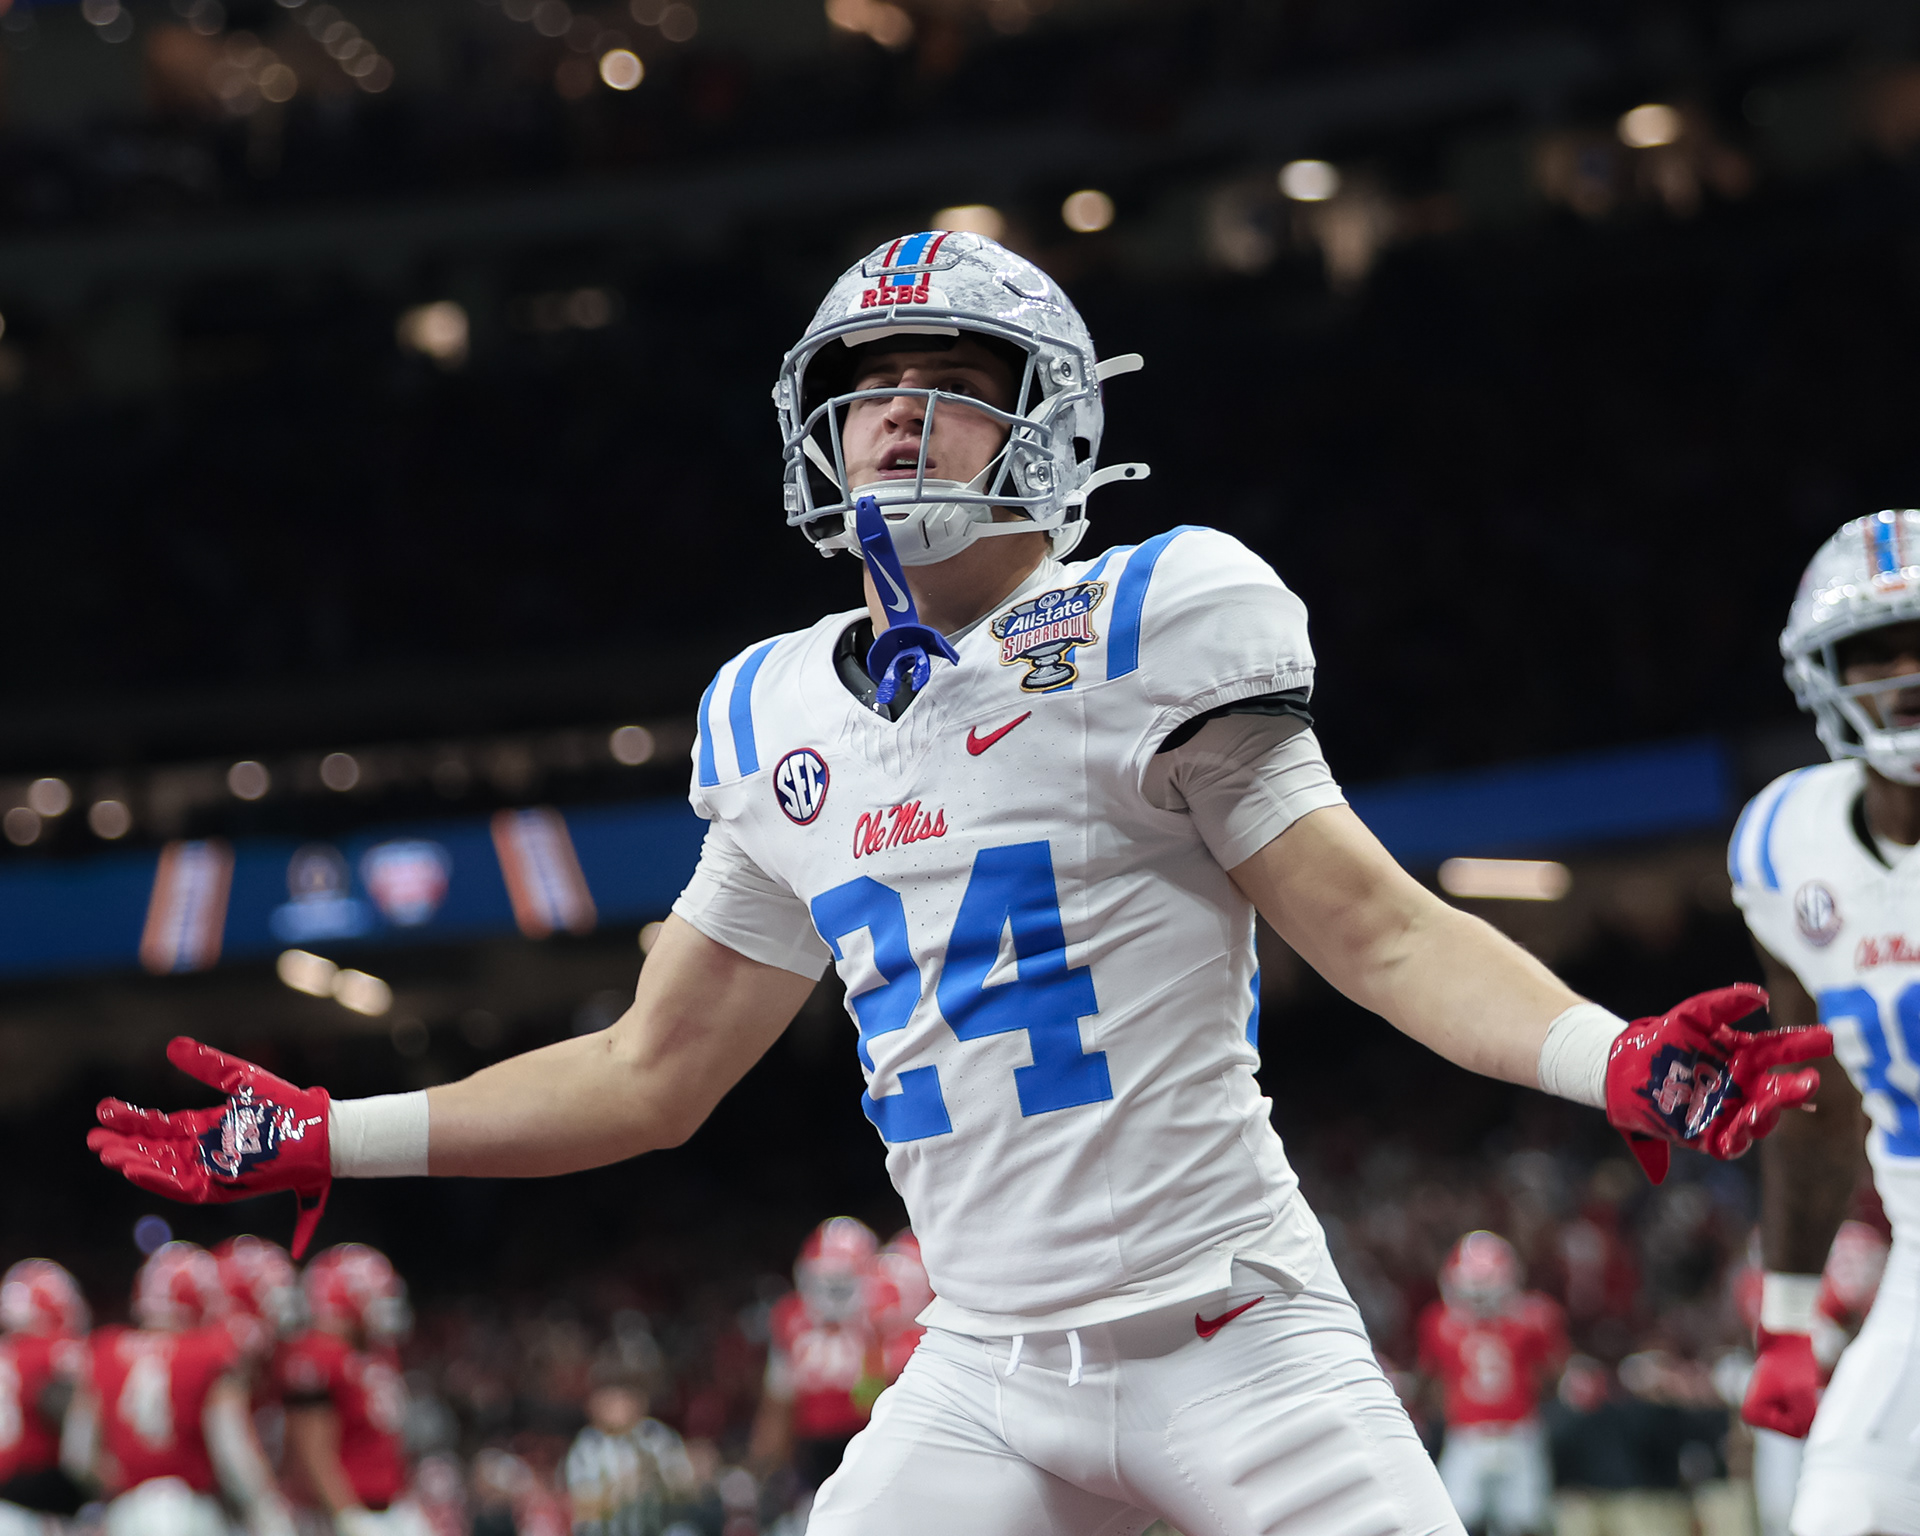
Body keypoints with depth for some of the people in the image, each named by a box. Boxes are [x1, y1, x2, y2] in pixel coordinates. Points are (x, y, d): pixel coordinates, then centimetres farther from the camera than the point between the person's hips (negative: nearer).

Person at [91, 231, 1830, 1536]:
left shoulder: (1139, 636, -5)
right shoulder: (779, 726, 10)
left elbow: (1388, 936, -6)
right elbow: (650, 1074, 20)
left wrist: (1615, 1058, -24)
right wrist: (324, 1140, 19)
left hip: (1231, 1334, -4)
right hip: (988, 1375, 4)